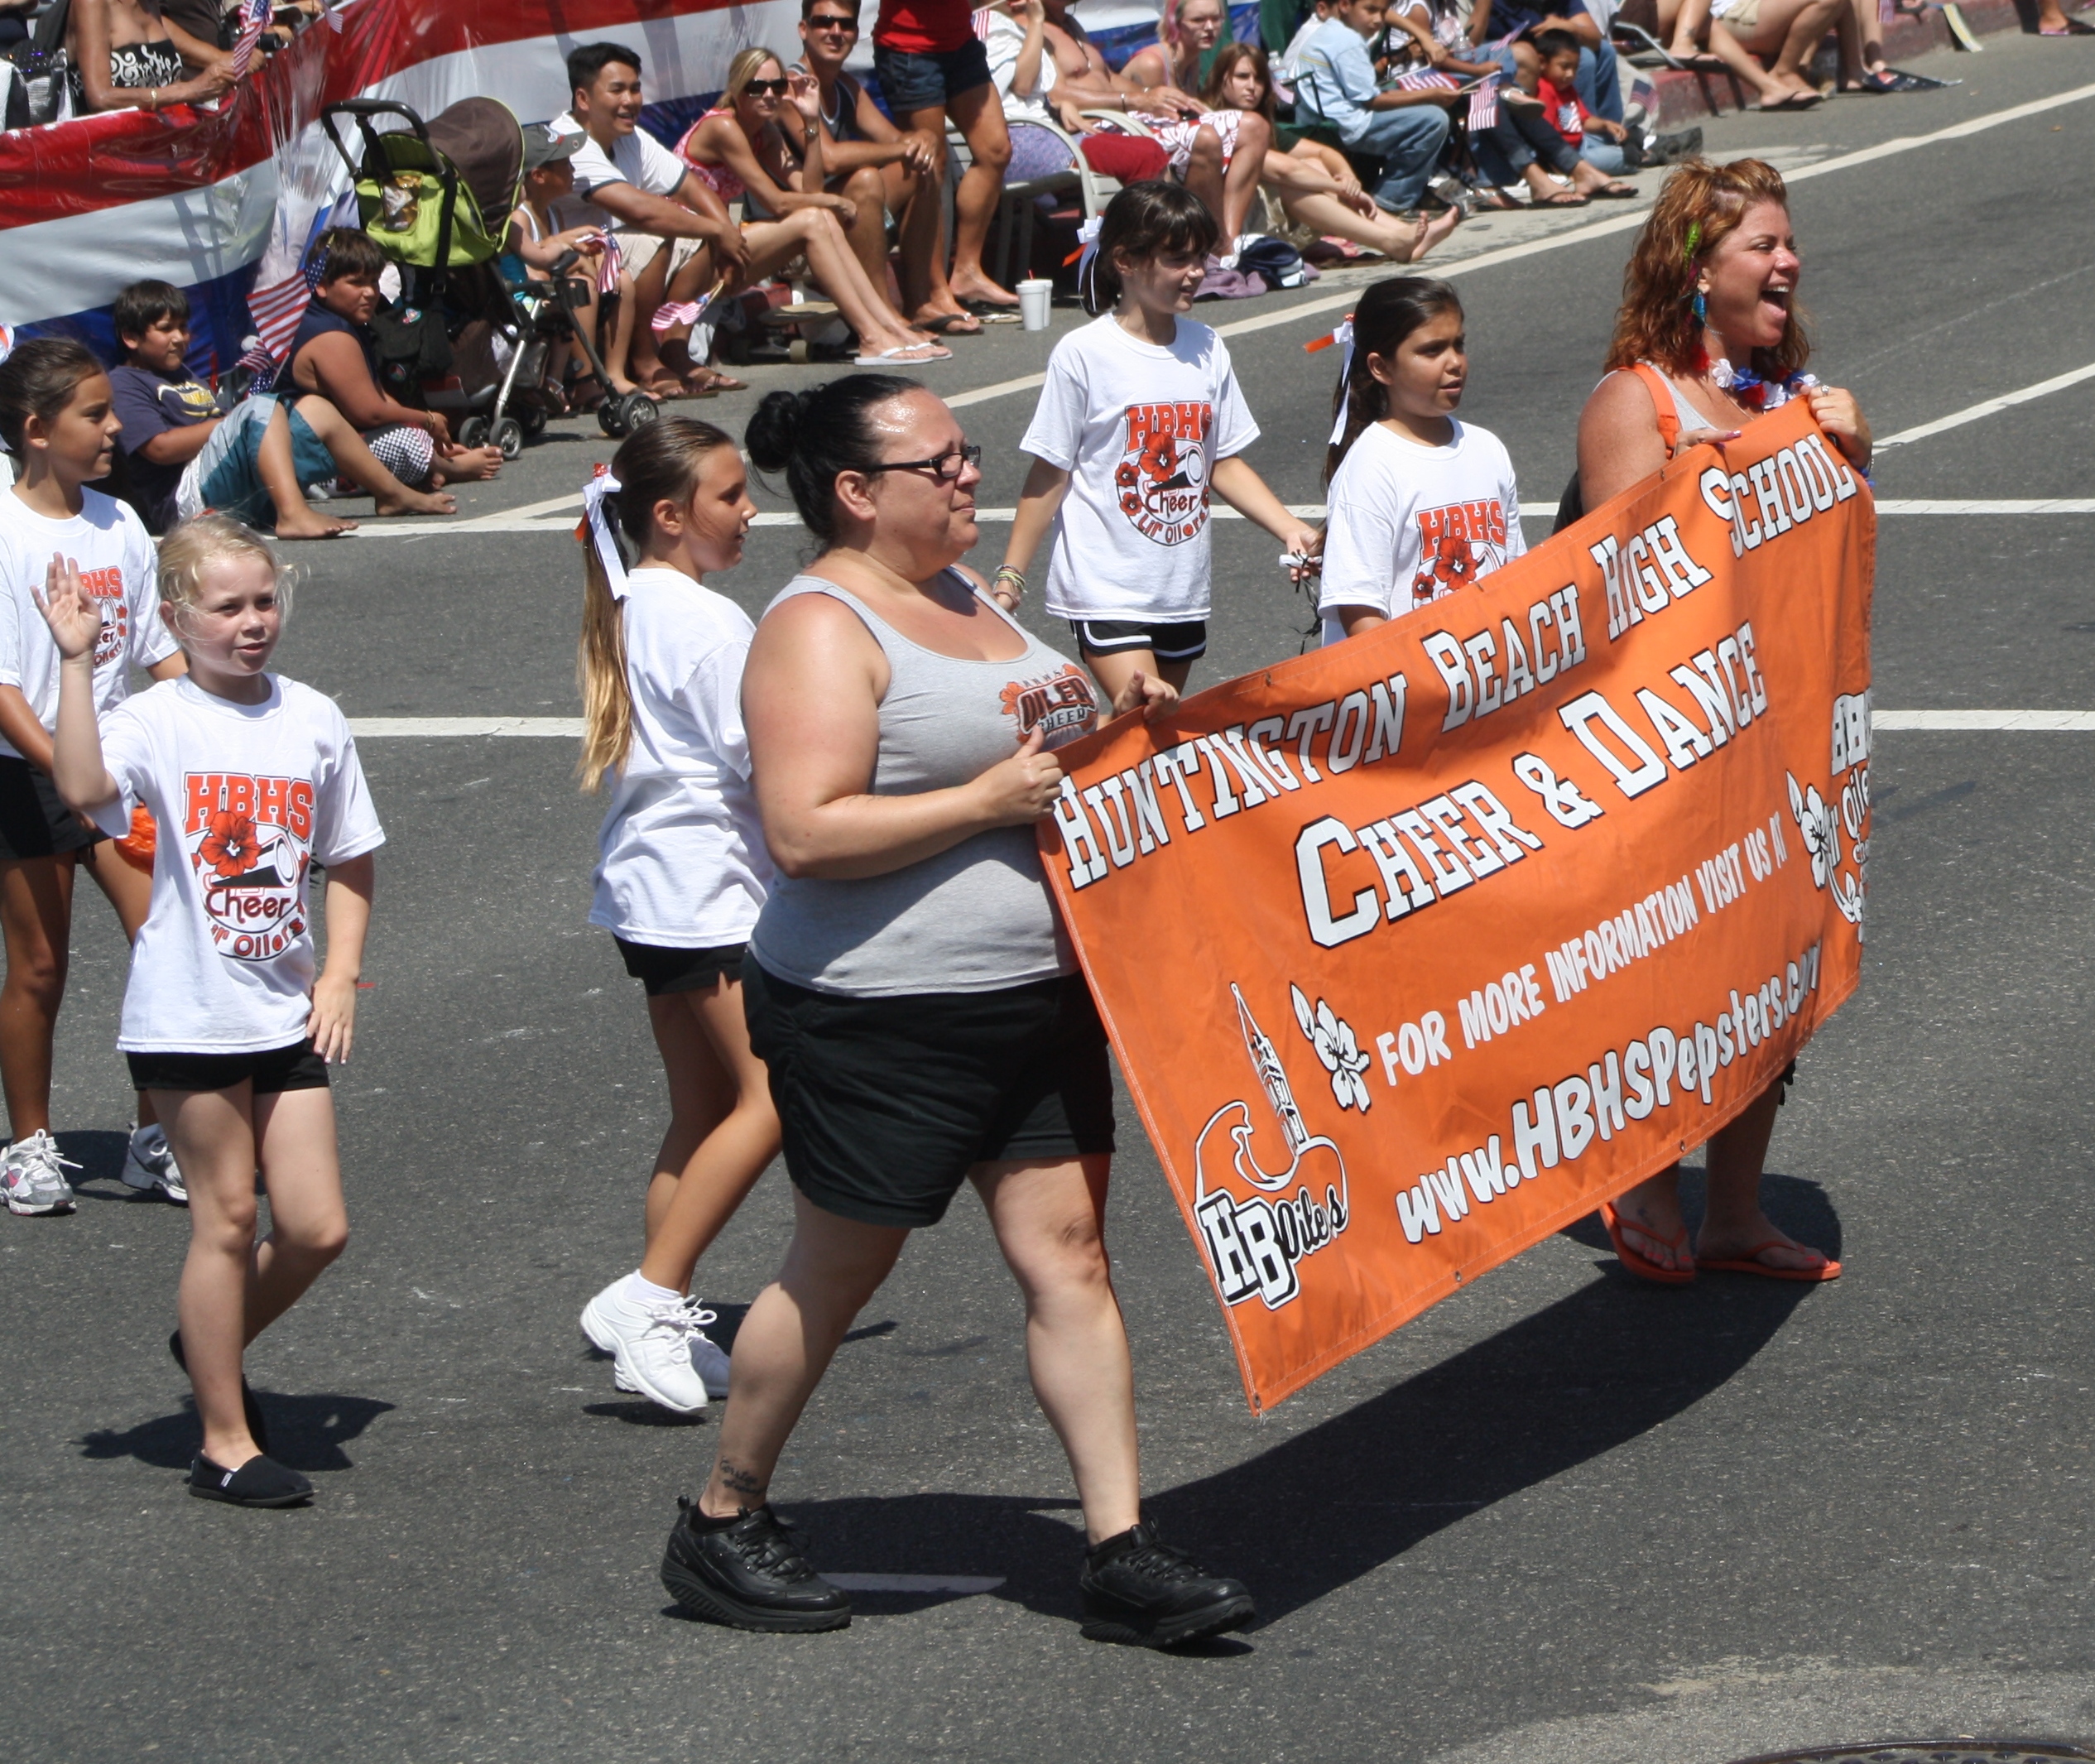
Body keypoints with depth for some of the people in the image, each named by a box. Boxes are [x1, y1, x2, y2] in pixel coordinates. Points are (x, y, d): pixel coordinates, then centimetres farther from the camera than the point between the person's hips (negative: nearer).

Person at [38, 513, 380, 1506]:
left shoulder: (313, 720, 5)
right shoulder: (158, 721, -9)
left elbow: (350, 861, 15)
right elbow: (85, 789, -31)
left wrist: (340, 976, 5)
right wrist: (77, 662, -31)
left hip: (286, 1015, 5)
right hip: (188, 1015, -5)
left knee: (316, 1227, 2)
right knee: (226, 1217, 1)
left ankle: (212, 1343, 30)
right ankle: (225, 1442, 11)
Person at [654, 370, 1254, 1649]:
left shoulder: (964, 597, 13)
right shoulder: (822, 629, -15)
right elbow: (806, 832, -25)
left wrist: (1116, 728, 10)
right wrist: (990, 798, -23)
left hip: (1037, 999, 8)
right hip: (877, 1015, -8)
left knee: (1069, 1250, 2)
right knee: (839, 1271, 5)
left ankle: (1124, 1555, 3)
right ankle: (722, 1526, 23)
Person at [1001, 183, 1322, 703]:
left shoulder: (1207, 351, 5)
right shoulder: (1083, 356, -10)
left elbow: (1224, 462, 9)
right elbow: (1049, 475, -6)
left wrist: (1290, 529, -4)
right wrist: (1010, 579, -6)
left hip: (1183, 592, 6)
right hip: (1105, 591, -6)